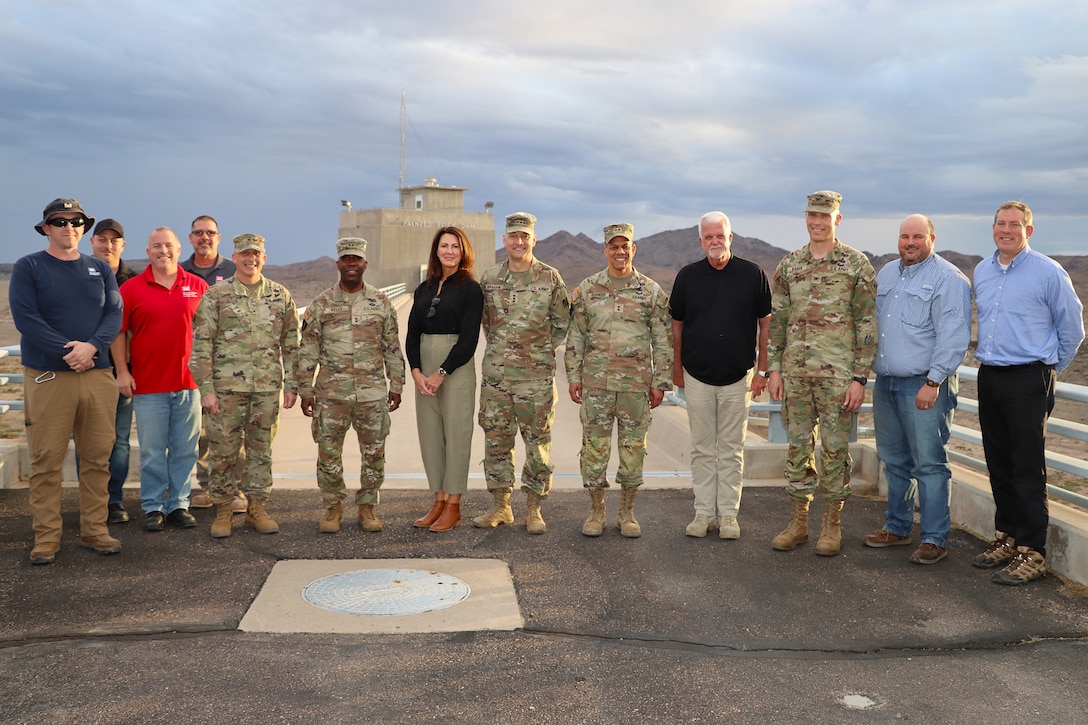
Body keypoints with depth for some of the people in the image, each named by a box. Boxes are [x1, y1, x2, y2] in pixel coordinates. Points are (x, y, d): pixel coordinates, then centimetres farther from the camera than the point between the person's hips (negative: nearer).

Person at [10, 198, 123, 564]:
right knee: (46, 461, -1)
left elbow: (114, 314, 3)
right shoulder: (27, 267, 2)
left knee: (98, 458, 6)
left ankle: (95, 530, 16)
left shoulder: (100, 269, 13)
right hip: (47, 377, -3)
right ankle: (46, 539, 6)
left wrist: (92, 346, -15)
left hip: (98, 375, 4)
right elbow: (25, 317, -8)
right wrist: (68, 352, -15)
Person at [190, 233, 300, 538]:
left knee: (261, 450, 8)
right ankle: (223, 510, 16)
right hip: (226, 387, -2)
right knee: (223, 452, 3)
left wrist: (291, 385, 6)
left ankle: (256, 507, 20)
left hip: (268, 388, 2)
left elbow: (291, 344, 11)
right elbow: (201, 345, -2)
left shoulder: (280, 296, 8)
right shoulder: (216, 295, 1)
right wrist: (206, 388, -8)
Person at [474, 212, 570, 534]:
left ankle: (533, 509, 11)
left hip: (536, 374, -3)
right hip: (495, 373, 3)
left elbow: (562, 320, 8)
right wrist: (498, 349, 12)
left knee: (538, 440, 1)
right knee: (496, 438, 7)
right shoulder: (489, 278, 7)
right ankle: (501, 506, 18)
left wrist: (543, 350, 3)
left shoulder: (550, 278, 0)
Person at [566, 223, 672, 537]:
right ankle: (596, 511, 16)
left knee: (633, 446, 5)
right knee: (594, 444, 3)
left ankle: (626, 512, 18)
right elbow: (575, 336, 7)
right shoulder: (586, 289, 5)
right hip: (596, 380, 0)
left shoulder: (651, 291, 3)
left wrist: (661, 382, 0)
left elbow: (663, 340, 4)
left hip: (636, 382, 0)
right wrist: (573, 376, 2)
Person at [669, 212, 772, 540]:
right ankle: (704, 512, 15)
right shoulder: (688, 276, 2)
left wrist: (762, 369, 1)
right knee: (702, 448, 7)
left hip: (737, 377, -1)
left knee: (731, 449, 6)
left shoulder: (752, 274, -2)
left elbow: (765, 323, 3)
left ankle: (728, 514, 14)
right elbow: (677, 324, 10)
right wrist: (677, 367, 10)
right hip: (697, 377, 1)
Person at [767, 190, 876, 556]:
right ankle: (798, 522, 19)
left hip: (838, 373, -4)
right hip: (795, 372, 4)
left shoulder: (857, 264, -2)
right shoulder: (789, 264, 10)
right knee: (798, 446, 9)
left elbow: (867, 324, -5)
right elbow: (777, 319, 13)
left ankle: (831, 526, 14)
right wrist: (774, 368, 6)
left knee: (835, 449, 3)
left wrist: (860, 377, -10)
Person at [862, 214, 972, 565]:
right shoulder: (885, 274, 15)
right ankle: (897, 527, 26)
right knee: (894, 460, 14)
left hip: (924, 386, -7)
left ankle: (935, 538, 5)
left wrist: (933, 382, -18)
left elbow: (953, 338, -13)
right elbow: (872, 324, 23)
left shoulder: (948, 279, -8)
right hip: (885, 382, 7)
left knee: (929, 463, -4)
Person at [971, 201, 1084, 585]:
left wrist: (1049, 368, 8)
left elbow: (1072, 329, 1)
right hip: (989, 378, 6)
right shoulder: (982, 271, 11)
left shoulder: (1048, 272, -7)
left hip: (1028, 381, -6)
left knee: (1027, 469, -4)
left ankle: (1031, 551, 2)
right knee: (998, 465, 11)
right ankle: (1006, 536, 23)